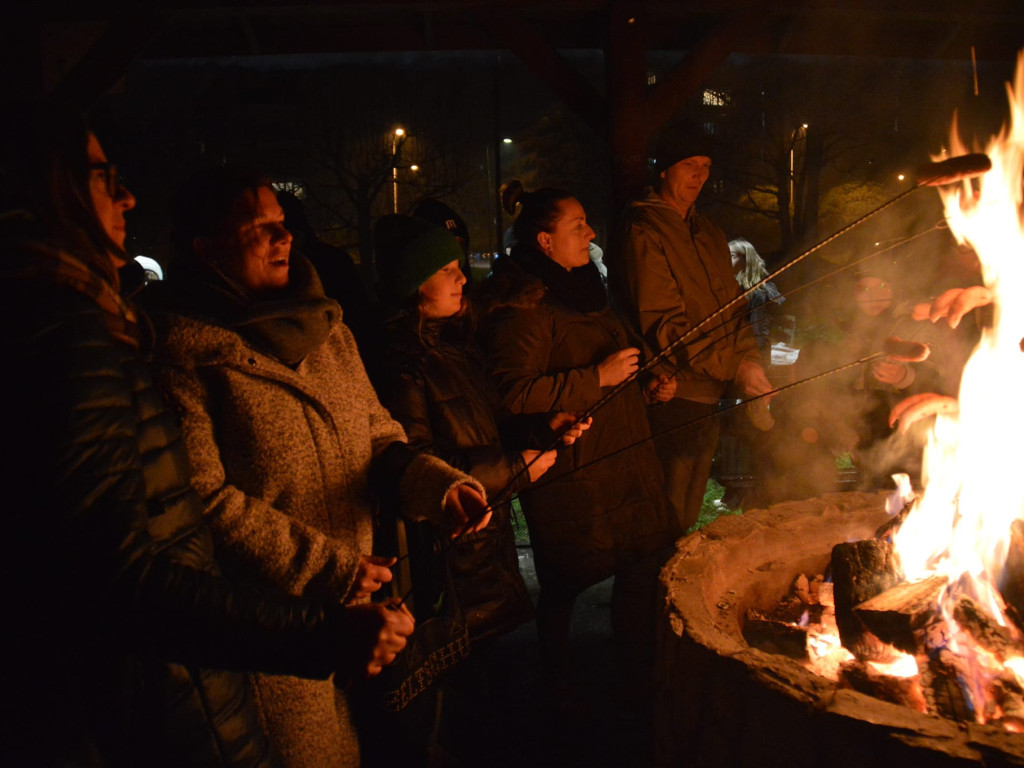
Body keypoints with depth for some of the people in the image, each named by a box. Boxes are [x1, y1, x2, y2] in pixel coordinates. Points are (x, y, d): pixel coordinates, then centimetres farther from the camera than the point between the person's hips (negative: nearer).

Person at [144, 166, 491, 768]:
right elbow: (206, 499, -18)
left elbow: (377, 433, 10)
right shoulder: (184, 355, -14)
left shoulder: (325, 328, 8)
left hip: (358, 603, 6)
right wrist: (327, 568, -18)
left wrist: (433, 482, -11)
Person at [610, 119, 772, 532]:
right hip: (672, 400, -8)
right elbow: (663, 325, -19)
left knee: (687, 518, 18)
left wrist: (750, 360, 0)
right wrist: (733, 367, -21)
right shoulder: (643, 231, -11)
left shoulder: (710, 235, 18)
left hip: (708, 397, 8)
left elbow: (732, 308, 18)